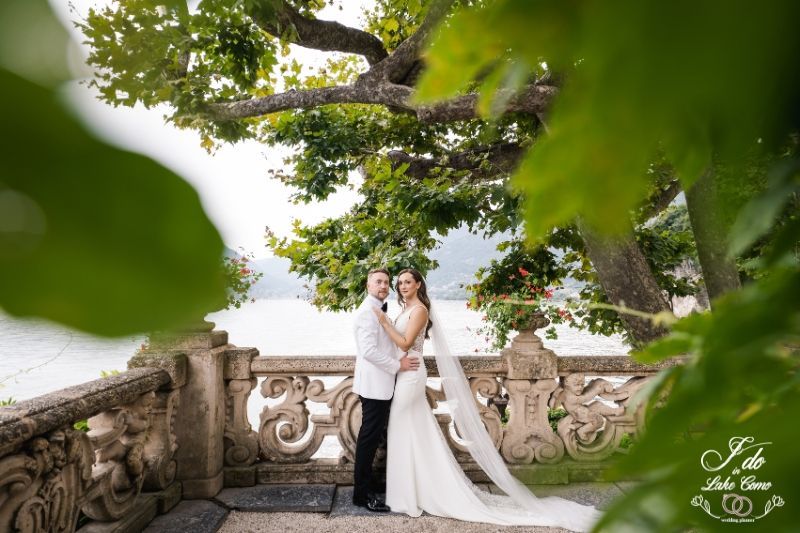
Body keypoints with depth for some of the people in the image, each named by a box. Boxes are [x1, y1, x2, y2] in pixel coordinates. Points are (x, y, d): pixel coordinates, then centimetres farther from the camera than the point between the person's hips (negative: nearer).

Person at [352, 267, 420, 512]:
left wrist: (399, 360, 6)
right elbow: (368, 351, -22)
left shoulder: (379, 311, 16)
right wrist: (398, 365, -15)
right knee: (369, 437, -1)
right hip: (374, 385, -9)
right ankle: (362, 493, 10)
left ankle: (367, 485, 28)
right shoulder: (367, 311, -15)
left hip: (382, 385, 9)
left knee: (373, 436, 16)